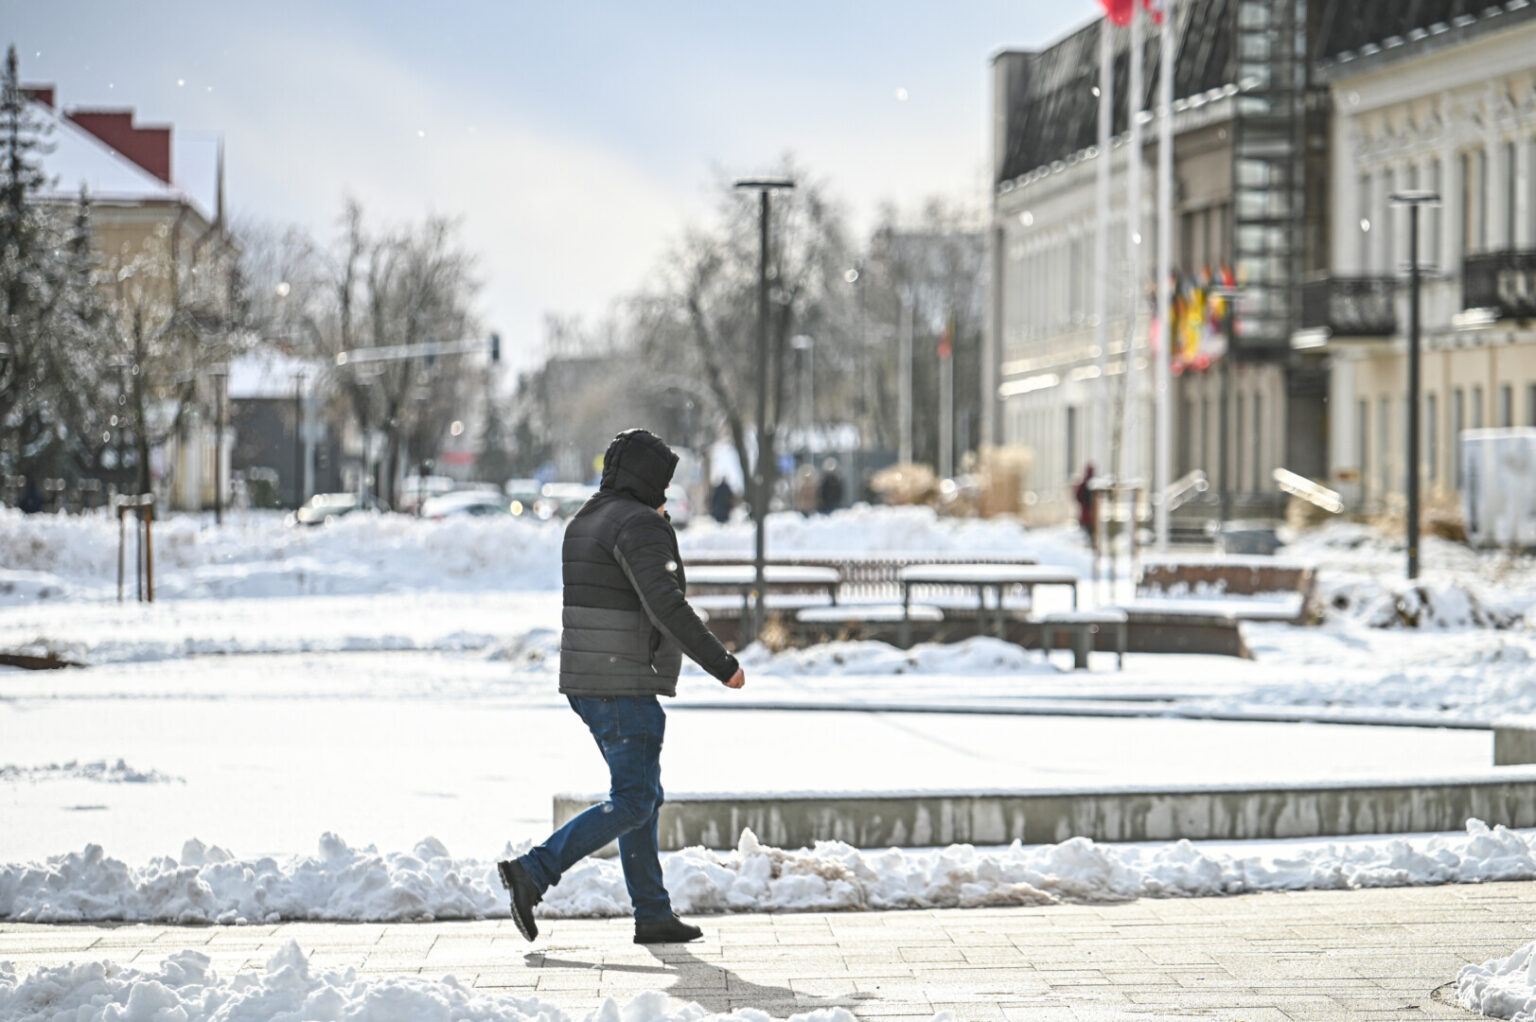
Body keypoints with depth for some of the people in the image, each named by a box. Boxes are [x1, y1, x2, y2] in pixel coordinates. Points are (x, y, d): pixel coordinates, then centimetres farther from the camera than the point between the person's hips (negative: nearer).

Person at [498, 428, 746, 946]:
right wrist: (721, 663, -20)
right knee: (632, 803, -7)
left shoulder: (583, 522, 16)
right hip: (624, 686, -10)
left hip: (585, 684, 10)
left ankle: (653, 916, 13)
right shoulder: (641, 525, -13)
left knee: (643, 796, 13)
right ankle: (532, 872, -14)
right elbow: (665, 603, -23)